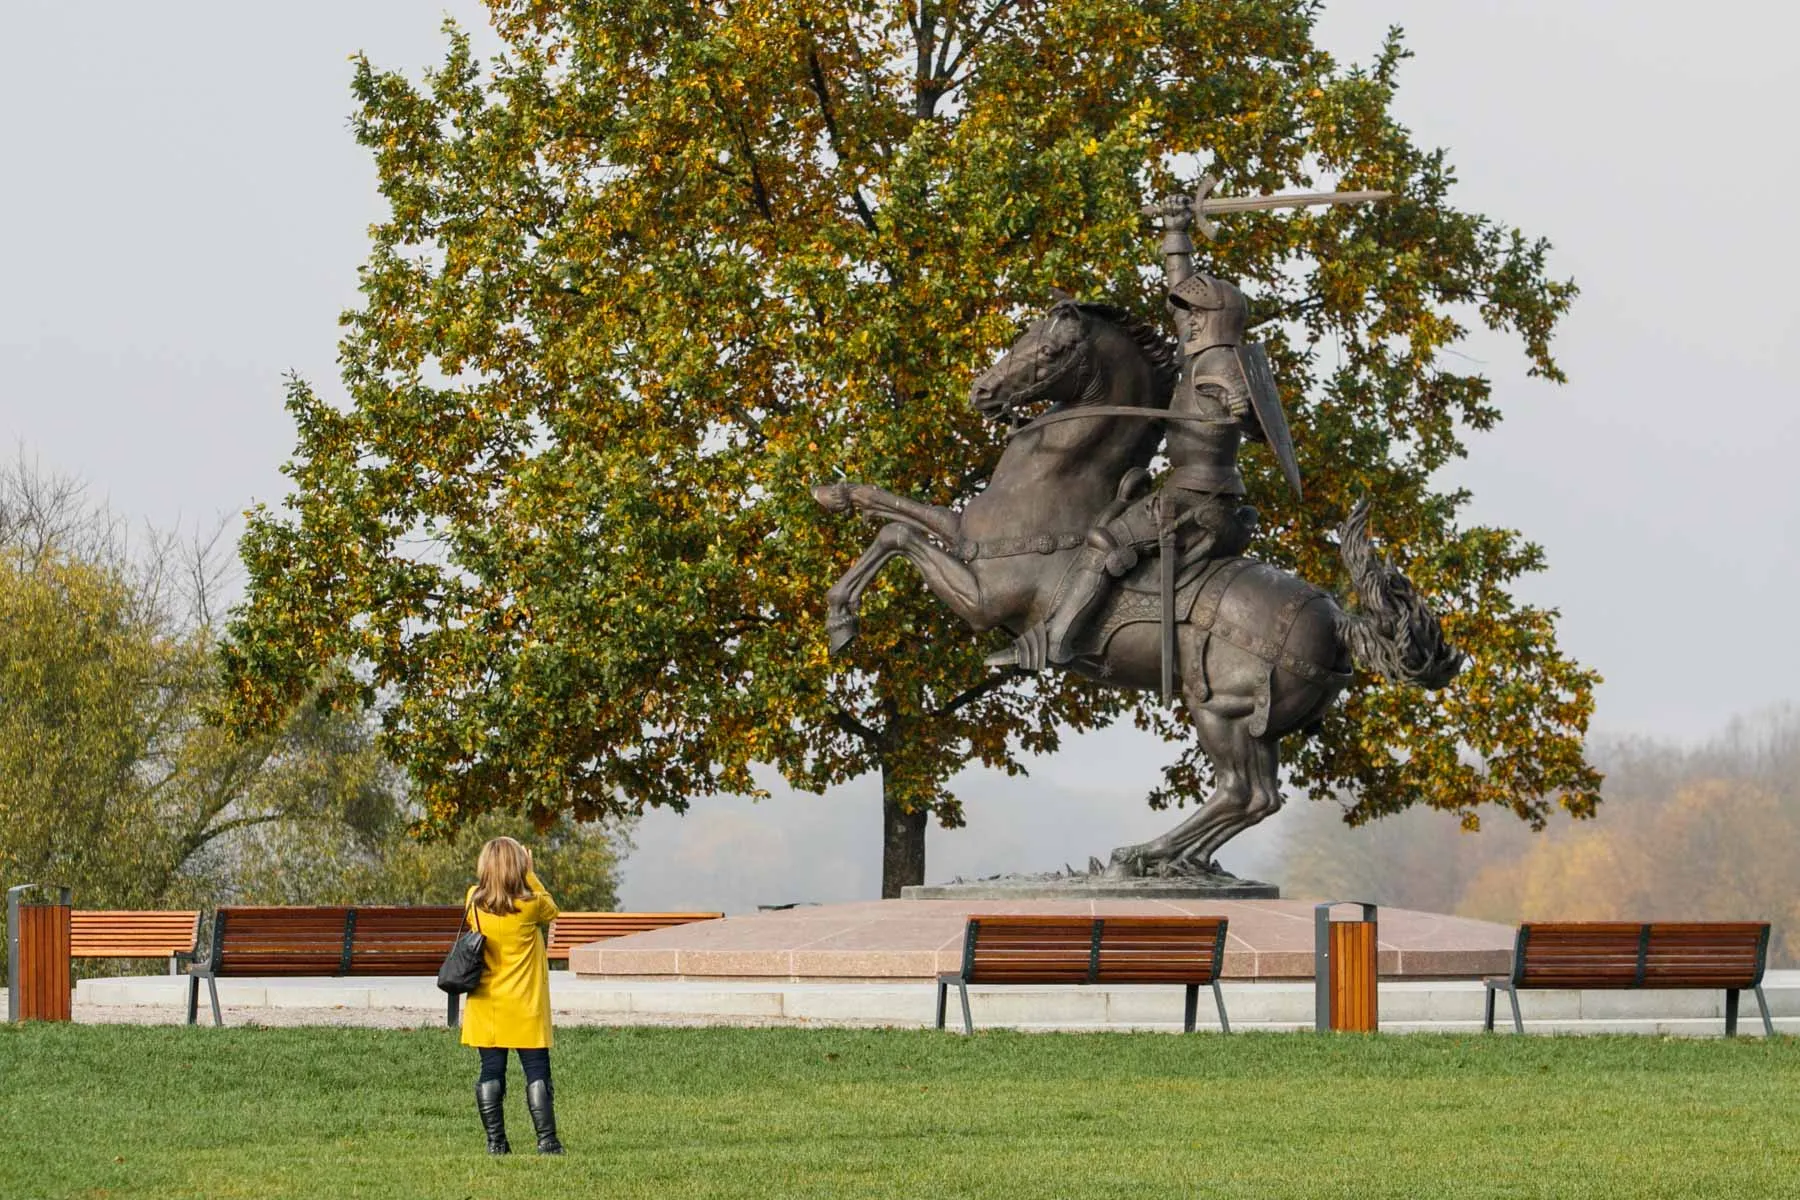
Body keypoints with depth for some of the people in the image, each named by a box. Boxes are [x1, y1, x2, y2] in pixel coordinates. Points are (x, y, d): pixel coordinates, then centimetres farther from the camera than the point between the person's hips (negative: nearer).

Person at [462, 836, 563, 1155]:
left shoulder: (475, 903, -5)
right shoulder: (531, 905, -14)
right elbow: (552, 910, 7)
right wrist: (529, 874, 7)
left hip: (486, 1006, 3)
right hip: (525, 1006, -3)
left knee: (491, 1072, 6)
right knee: (537, 1072, 2)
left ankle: (495, 1141, 5)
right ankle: (546, 1140, -2)